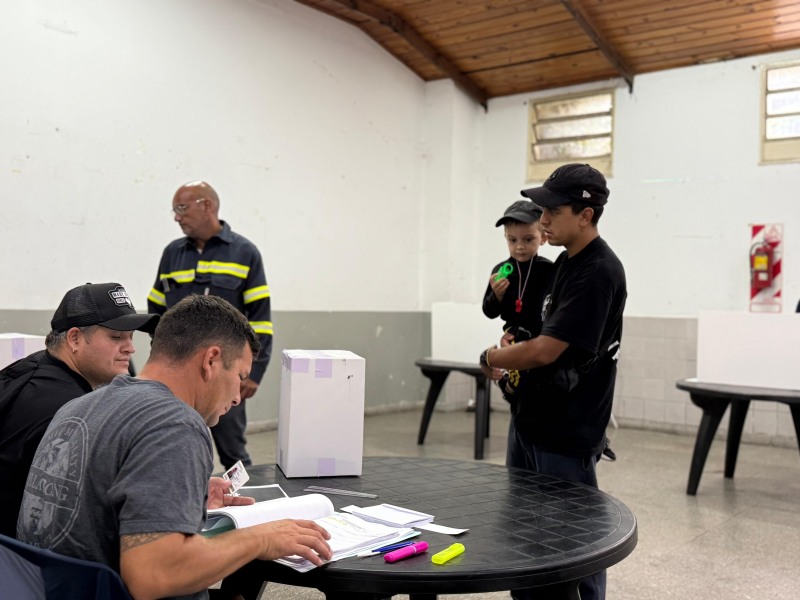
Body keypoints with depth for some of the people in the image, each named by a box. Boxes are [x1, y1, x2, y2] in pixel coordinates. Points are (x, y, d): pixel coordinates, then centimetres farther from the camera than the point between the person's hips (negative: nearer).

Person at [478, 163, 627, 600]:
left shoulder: (598, 273, -20)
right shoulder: (566, 261, 9)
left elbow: (546, 350, -23)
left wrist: (491, 358, -6)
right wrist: (512, 358, 3)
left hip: (566, 433, -9)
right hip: (531, 420, 9)